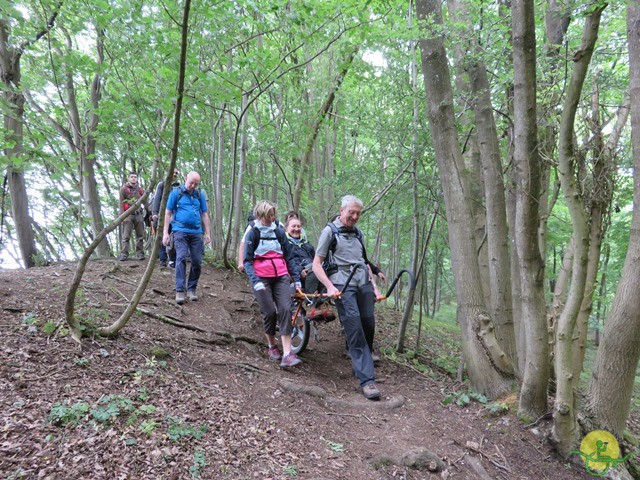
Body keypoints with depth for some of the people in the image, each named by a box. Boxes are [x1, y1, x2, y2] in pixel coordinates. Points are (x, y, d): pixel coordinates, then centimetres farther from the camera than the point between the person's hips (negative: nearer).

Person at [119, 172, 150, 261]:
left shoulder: (140, 189, 15)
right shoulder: (124, 189, 4)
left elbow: (145, 202, 18)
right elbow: (121, 203, -2)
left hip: (139, 214, 3)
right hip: (128, 215, -3)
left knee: (140, 236, 2)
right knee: (126, 236, -7)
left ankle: (140, 253, 7)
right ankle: (123, 254, -8)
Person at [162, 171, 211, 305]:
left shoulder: (200, 194, 13)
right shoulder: (176, 192, 4)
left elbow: (204, 215, 16)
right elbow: (168, 213, 5)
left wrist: (208, 233, 11)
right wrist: (165, 233, 0)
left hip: (196, 232, 3)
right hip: (180, 231, -3)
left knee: (197, 261, 1)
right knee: (181, 258, -15)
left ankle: (192, 288, 16)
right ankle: (180, 291, -13)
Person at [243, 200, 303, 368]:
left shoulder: (279, 231, 9)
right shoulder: (252, 233, 1)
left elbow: (289, 256, 13)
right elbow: (247, 261, -3)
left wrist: (296, 278, 9)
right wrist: (255, 281, -16)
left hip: (281, 276, 2)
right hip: (262, 278, -2)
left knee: (285, 309, -13)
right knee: (269, 312, -4)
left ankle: (287, 354, -17)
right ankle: (272, 346, 22)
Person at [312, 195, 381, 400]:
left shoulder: (357, 232, 20)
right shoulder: (330, 231, 3)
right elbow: (316, 264, -1)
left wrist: (373, 284, 18)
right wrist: (329, 287, -14)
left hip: (363, 283, 6)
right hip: (343, 285, -6)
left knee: (369, 325, 1)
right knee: (355, 330, -13)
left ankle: (361, 365, 21)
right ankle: (367, 380, -13)